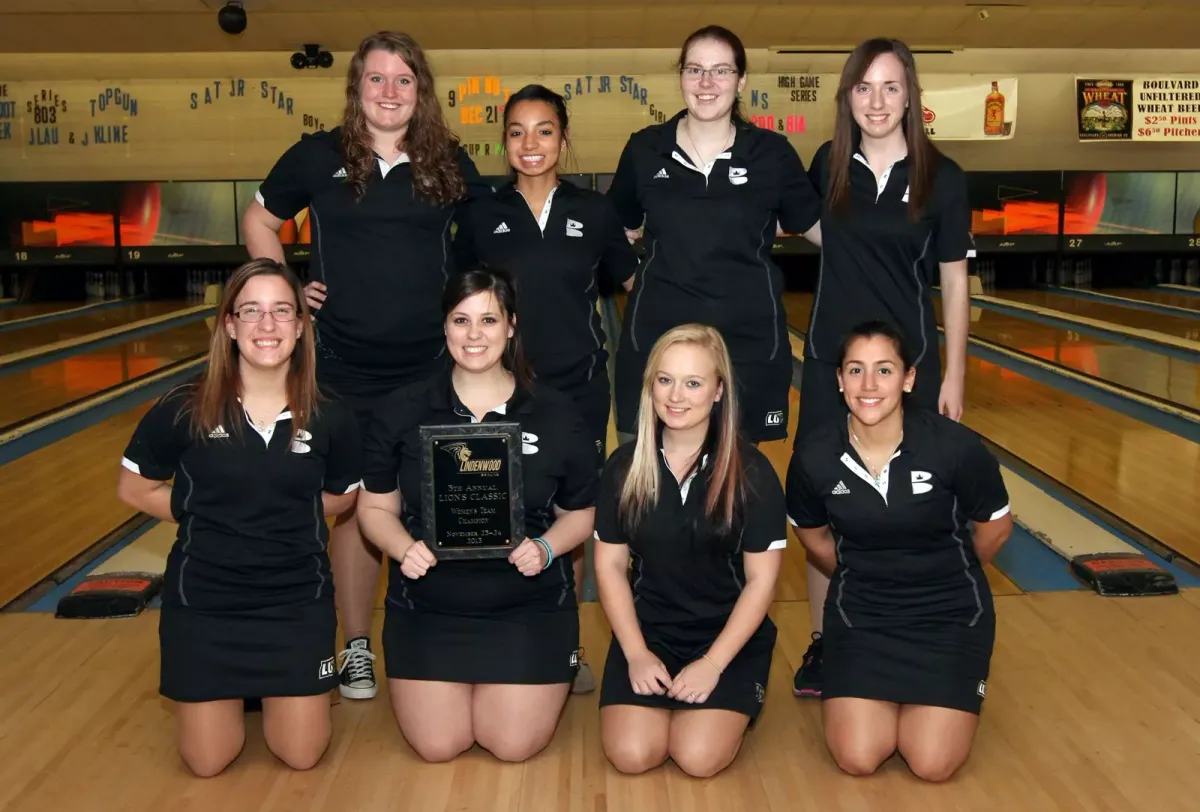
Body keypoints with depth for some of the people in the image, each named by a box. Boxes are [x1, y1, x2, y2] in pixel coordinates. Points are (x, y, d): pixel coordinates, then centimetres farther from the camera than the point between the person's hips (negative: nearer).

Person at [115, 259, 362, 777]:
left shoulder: (330, 419, -10)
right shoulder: (184, 412, -13)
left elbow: (343, 496, 7)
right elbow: (133, 490, 1)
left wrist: (290, 517, -4)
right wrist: (202, 513, -5)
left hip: (298, 600, 1)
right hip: (202, 601, 0)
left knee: (301, 755, 6)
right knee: (208, 761, 7)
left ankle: (270, 688, 36)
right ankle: (237, 689, 38)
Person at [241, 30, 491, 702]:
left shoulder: (448, 164, 3)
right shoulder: (318, 157, 1)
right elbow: (260, 222, 13)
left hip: (431, 368, 1)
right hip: (345, 370, -1)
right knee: (355, 507, 8)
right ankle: (356, 647, 23)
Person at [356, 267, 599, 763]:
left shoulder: (557, 416, -4)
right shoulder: (401, 412, -4)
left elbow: (579, 513, 3)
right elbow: (376, 507, 3)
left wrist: (545, 548, -17)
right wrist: (404, 549, -18)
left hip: (531, 607, -1)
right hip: (426, 607, 1)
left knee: (514, 745, -6)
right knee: (436, 746, -5)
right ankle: (460, 680, 29)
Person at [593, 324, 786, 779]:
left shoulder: (751, 472, -11)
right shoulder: (625, 466, -3)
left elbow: (761, 581, -9)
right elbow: (610, 565, 1)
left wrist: (713, 664, -15)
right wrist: (636, 653, -8)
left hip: (730, 635, -2)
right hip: (648, 628, 2)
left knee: (699, 757, -19)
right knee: (631, 754, -17)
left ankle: (742, 696, 13)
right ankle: (667, 694, 15)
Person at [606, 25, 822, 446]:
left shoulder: (772, 153, 0)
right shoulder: (644, 149, 2)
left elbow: (819, 226, 9)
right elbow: (618, 232, 15)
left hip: (748, 337, 0)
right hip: (657, 335, 1)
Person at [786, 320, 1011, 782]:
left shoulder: (955, 447, -20)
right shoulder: (815, 458, -14)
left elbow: (996, 528, 0)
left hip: (951, 613, -1)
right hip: (860, 614, 1)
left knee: (933, 764, -10)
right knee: (856, 758, -12)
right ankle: (887, 691, 20)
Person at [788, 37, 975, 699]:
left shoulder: (942, 178, -5)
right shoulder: (828, 165, 0)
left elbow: (953, 282, -1)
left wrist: (954, 376, -2)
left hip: (908, 362, -1)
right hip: (830, 359, 2)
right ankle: (822, 643, 19)